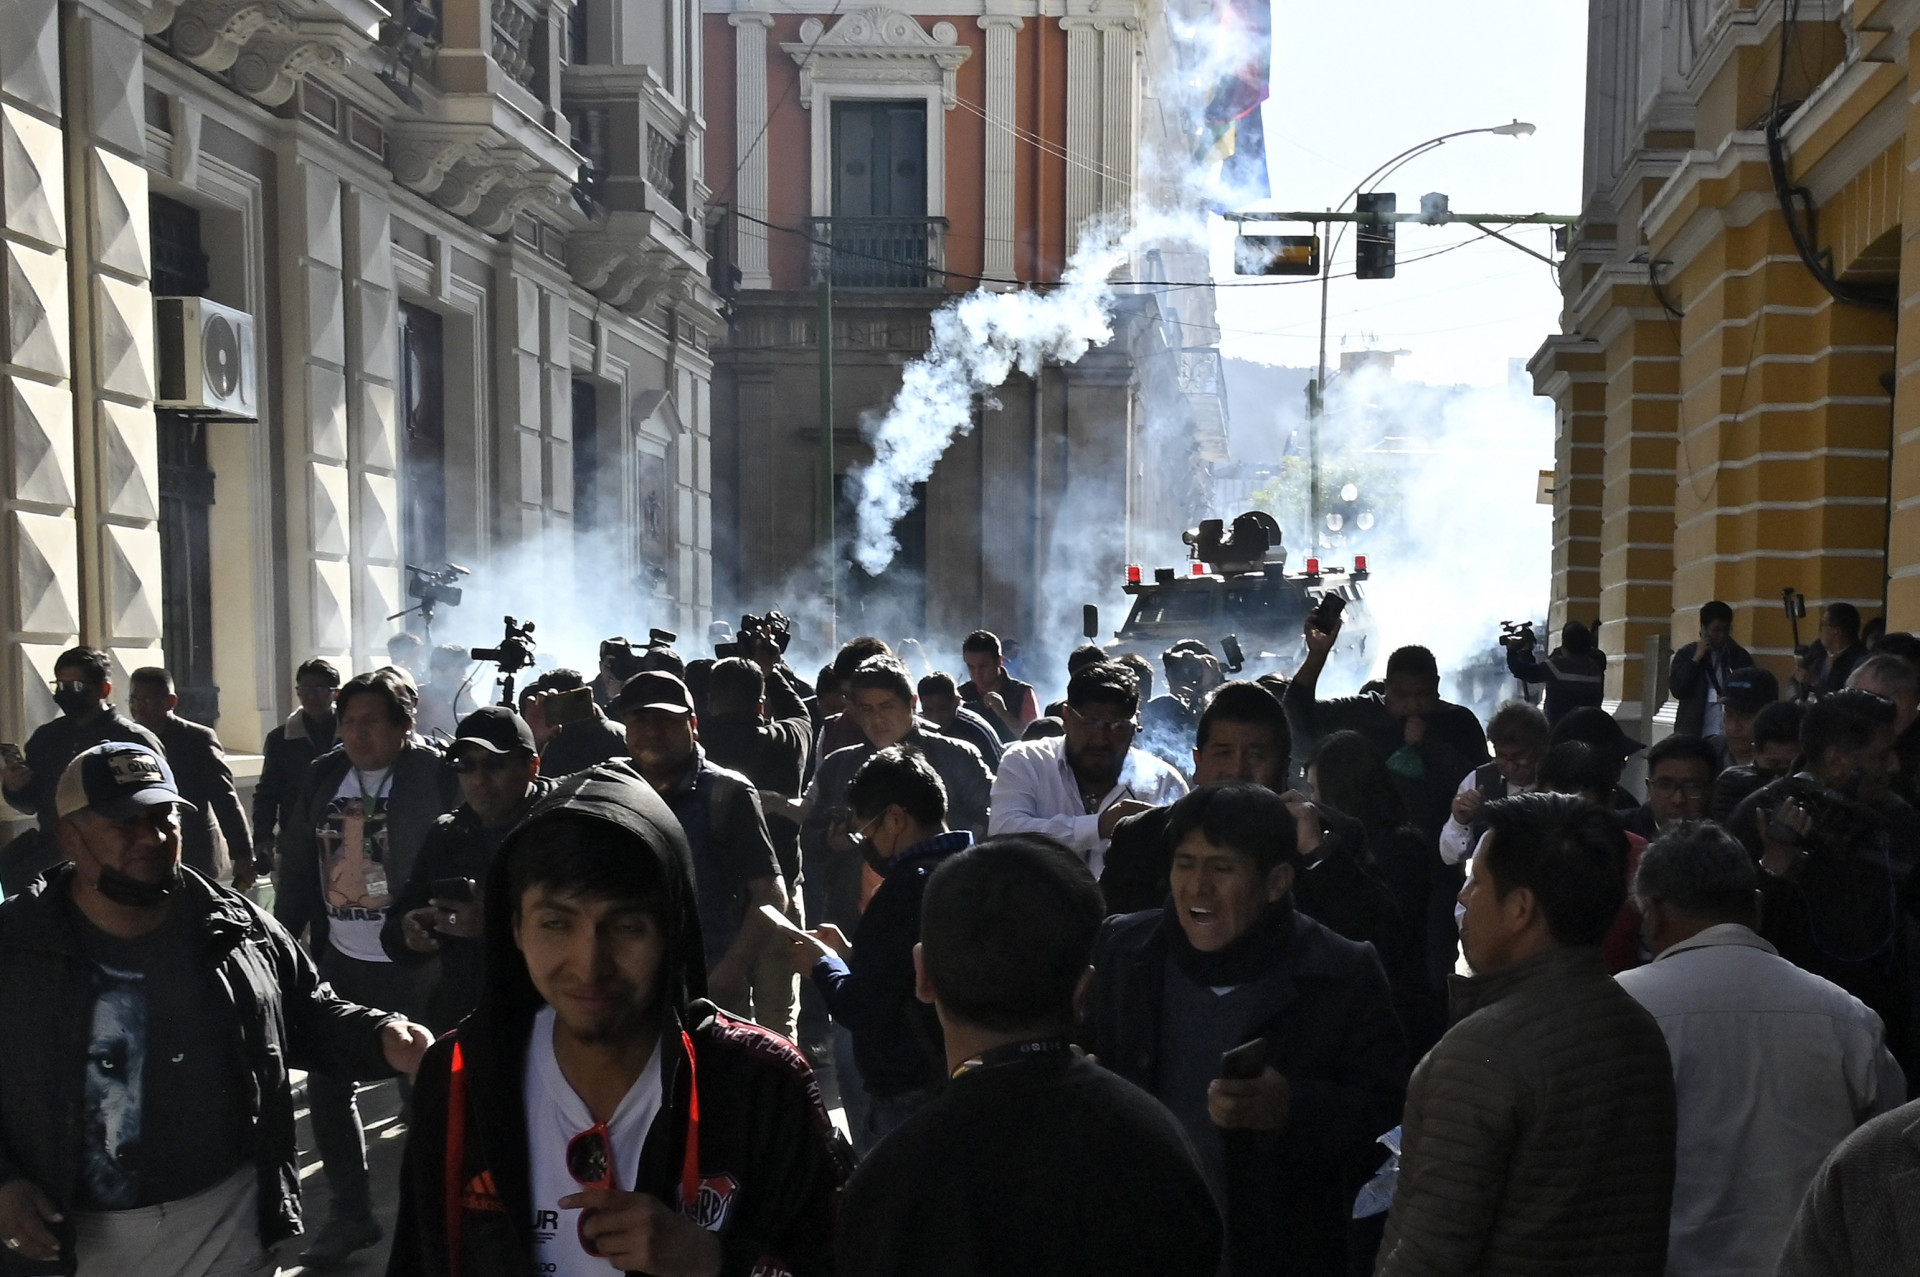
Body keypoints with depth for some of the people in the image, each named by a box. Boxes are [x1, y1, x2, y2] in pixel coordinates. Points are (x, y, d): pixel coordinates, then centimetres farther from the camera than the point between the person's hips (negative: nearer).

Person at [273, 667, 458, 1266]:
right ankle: (350, 1213, 29)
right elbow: (298, 865, 10)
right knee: (326, 1086, 12)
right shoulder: (324, 775, 5)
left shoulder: (433, 776, -11)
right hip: (339, 962, 6)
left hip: (411, 968, -6)